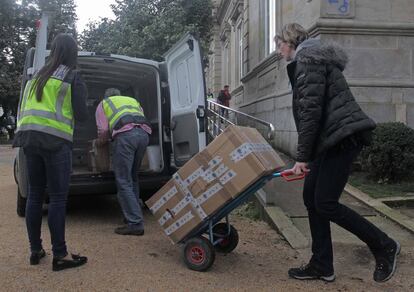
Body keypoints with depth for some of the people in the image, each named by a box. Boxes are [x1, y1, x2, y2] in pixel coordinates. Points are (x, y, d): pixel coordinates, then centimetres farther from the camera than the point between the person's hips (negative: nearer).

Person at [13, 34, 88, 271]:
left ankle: (36, 250, 18)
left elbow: (23, 108, 20)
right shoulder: (73, 77, 1)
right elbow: (82, 114, 0)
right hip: (55, 140, -6)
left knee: (35, 194, 11)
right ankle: (60, 255, -2)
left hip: (29, 137, 7)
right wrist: (80, 110, 19)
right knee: (58, 197, -4)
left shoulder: (38, 76, 20)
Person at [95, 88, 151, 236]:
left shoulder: (103, 103, 26)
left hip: (125, 135, -5)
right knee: (133, 178, 19)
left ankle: (135, 223, -8)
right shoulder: (132, 100, 38)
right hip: (144, 134, 5)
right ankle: (134, 215, 23)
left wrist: (99, 142, 34)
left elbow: (103, 130, 14)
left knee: (124, 182, -2)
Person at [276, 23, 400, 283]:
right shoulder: (313, 58, 23)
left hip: (343, 137, -10)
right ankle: (322, 266, 17)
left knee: (325, 203, -7)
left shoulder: (308, 59, -9)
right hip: (332, 140, 10)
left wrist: (302, 157, -13)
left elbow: (310, 111, -18)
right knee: (312, 197, 9)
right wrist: (307, 155, 22)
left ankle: (385, 247, 10)